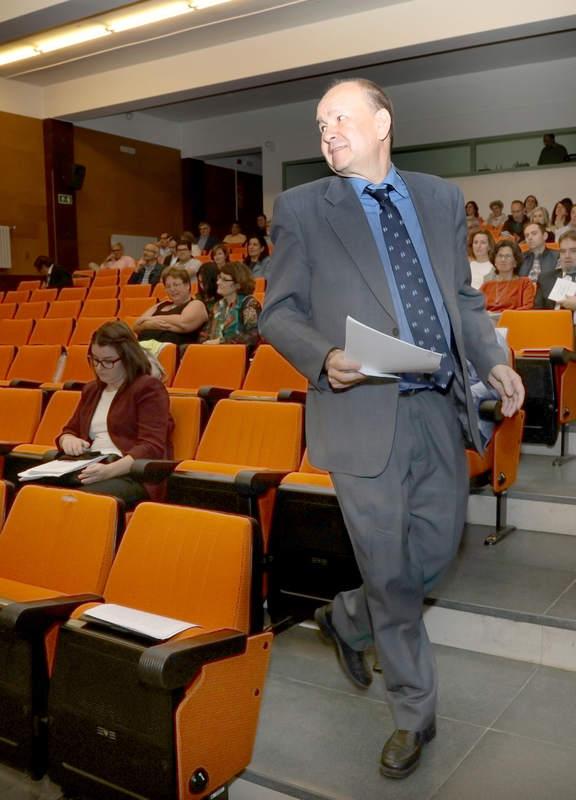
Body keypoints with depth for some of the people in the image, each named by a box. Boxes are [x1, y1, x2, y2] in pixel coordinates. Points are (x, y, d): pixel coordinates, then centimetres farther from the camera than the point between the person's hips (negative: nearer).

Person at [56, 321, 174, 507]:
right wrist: (68, 440, 6)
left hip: (133, 476, -6)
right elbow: (70, 430, 33)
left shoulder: (148, 388, -1)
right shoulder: (91, 390, 22)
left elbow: (151, 447, -12)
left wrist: (110, 470, -27)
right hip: (92, 471, 6)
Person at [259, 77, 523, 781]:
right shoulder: (301, 209, 1)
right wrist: (324, 358, -19)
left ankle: (346, 618, 44)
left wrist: (493, 361, 1)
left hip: (440, 408, 4)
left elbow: (463, 295, 17)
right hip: (364, 413, -4)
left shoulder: (441, 198, 12)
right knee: (392, 574, 6)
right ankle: (414, 715, 29)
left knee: (436, 552, 14)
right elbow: (278, 312, 0)